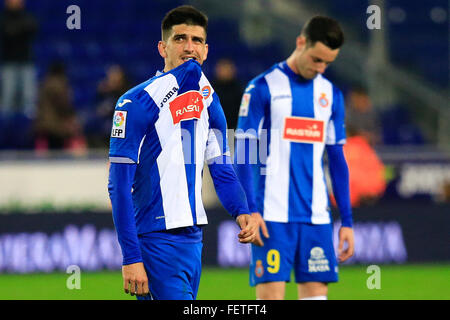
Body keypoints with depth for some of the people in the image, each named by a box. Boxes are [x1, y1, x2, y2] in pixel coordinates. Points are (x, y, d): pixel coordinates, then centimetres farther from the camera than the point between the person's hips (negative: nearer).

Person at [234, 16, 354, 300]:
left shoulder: (332, 95, 13)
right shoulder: (263, 88, -2)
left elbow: (337, 161, 17)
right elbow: (243, 153, -4)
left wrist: (347, 221, 12)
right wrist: (250, 210, -13)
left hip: (316, 218, 5)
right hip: (274, 215, -5)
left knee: (317, 291, 0)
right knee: (271, 293, -9)